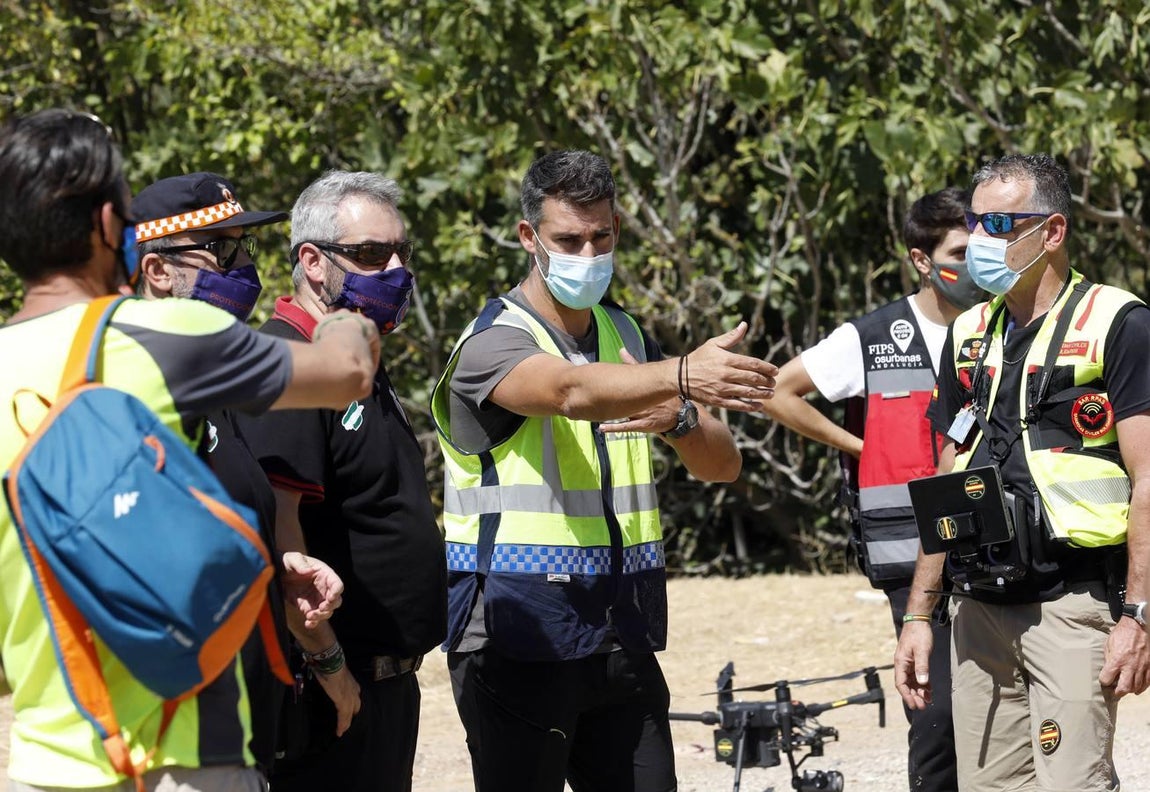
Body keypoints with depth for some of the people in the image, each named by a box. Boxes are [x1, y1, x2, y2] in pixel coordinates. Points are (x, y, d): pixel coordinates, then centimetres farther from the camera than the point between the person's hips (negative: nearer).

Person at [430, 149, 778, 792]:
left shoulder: (626, 337, 14)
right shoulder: (494, 343, -8)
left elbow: (723, 463, 9)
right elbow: (572, 392, -32)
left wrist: (679, 418, -14)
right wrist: (681, 375, -49)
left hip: (622, 639, 6)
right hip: (518, 637, -6)